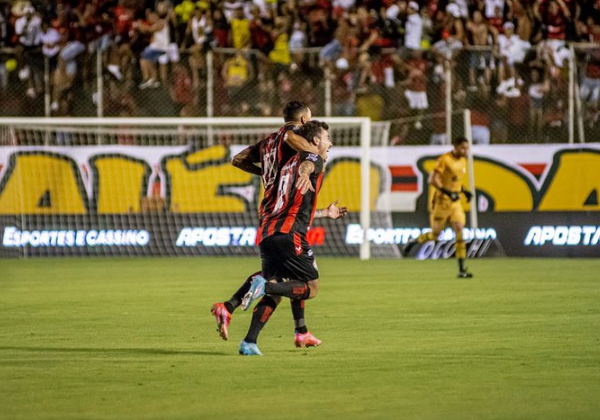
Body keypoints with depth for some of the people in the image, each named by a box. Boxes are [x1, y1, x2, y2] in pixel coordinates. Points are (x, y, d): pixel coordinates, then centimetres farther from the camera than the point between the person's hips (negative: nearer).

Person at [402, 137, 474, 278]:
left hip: (455, 202, 6)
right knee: (435, 234, 0)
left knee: (459, 231, -8)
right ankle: (412, 243, 32)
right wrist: (448, 192, -27)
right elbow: (432, 180, -20)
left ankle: (461, 270, -10)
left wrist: (465, 191, 10)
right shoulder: (444, 159, -15)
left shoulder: (463, 161, 9)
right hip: (441, 201, -6)